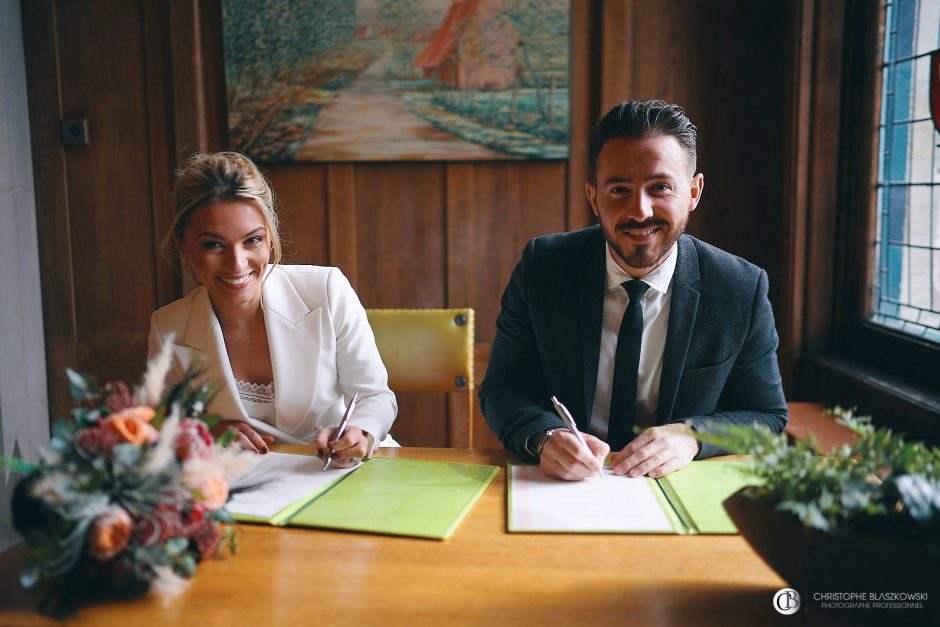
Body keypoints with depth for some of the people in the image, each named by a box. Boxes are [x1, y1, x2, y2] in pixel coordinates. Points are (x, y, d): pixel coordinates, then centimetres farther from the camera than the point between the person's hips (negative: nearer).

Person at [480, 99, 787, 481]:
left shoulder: (743, 290, -7)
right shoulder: (541, 268, -7)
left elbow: (768, 416, 2)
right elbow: (500, 391, -3)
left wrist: (692, 435, -18)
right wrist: (545, 437, -25)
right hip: (560, 492, 0)